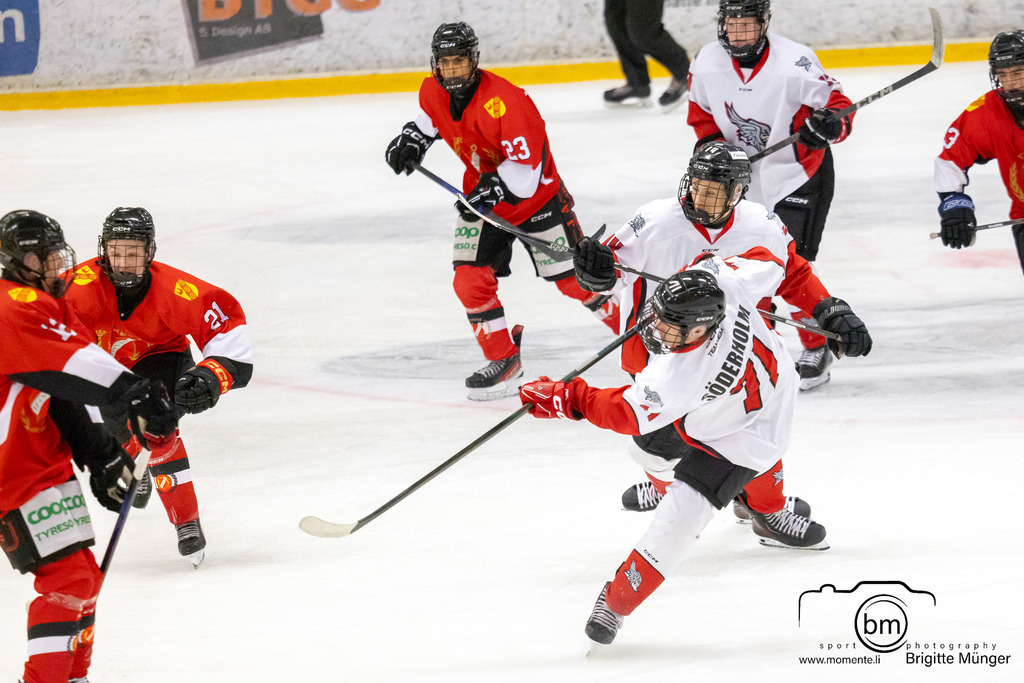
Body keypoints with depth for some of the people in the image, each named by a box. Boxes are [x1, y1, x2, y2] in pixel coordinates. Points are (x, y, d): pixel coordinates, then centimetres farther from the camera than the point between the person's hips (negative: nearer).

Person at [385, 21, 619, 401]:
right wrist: (413, 140, 1)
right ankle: (504, 361, 6)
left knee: (573, 278, -1)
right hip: (481, 196, 6)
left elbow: (526, 168, -30)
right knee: (470, 280, -9)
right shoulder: (433, 92, -8)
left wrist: (494, 188, -41)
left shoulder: (504, 102, -32)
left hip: (536, 195, -6)